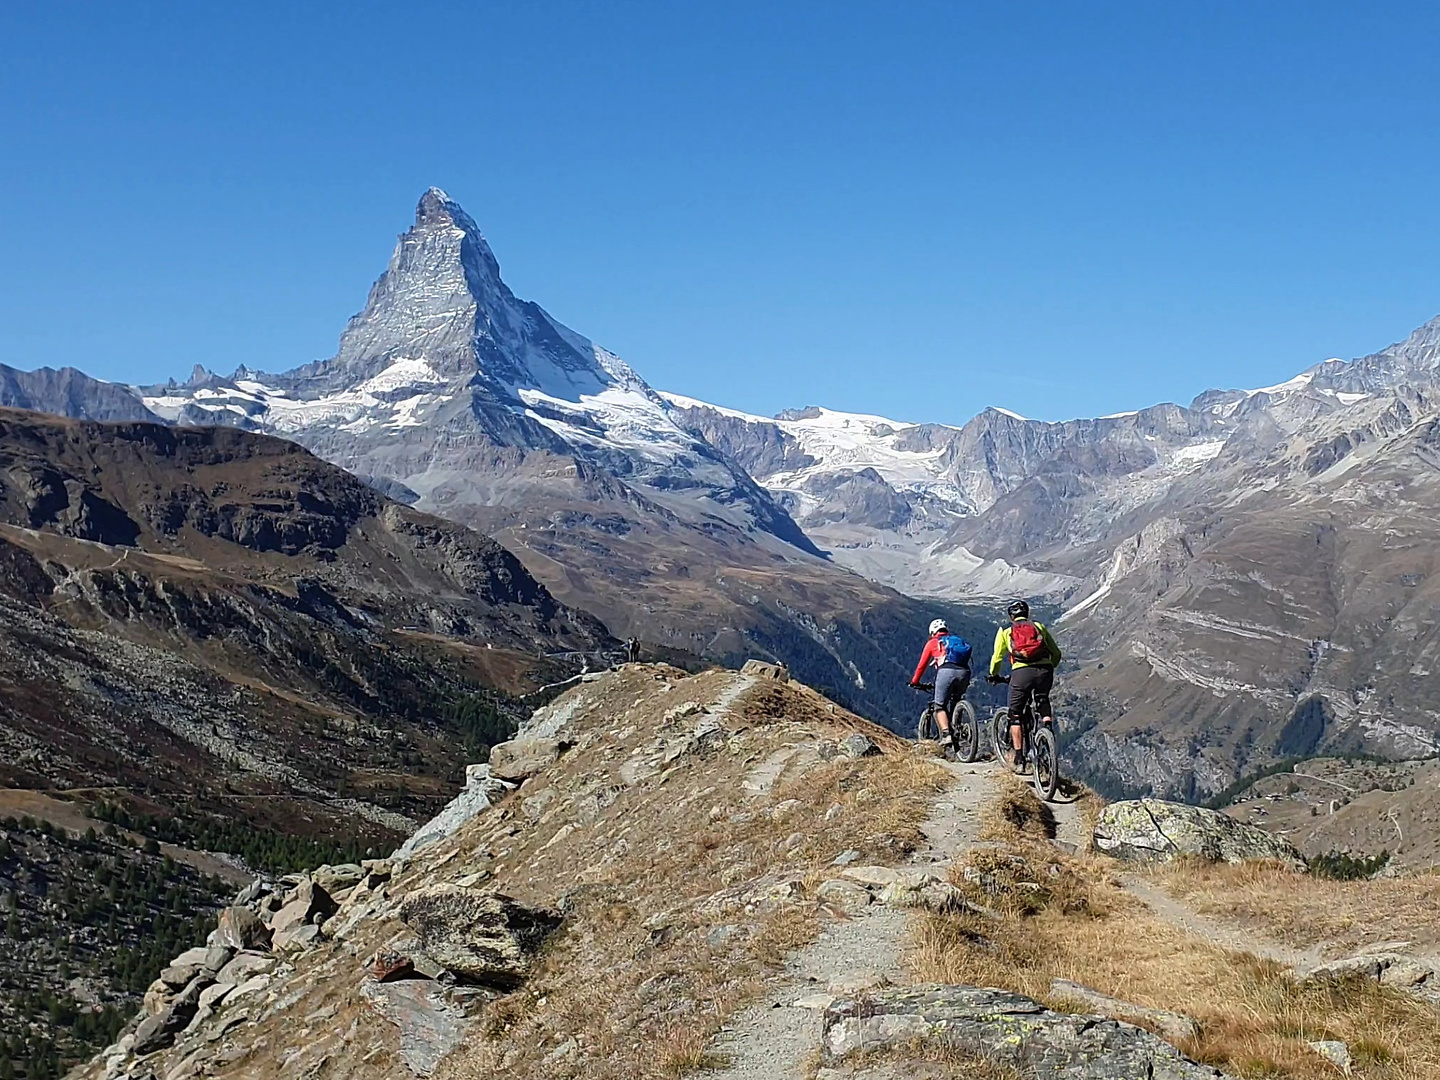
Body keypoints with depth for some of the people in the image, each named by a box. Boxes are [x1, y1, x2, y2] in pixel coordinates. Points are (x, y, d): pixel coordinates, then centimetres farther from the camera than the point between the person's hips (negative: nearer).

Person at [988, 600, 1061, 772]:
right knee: (1043, 700, 31)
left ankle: (1018, 759, 5)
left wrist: (993, 675, 35)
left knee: (1015, 716, 10)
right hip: (1045, 670, 2)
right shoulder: (1039, 627, 23)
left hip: (1021, 672, -2)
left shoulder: (1005, 631, 18)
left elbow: (997, 658, 17)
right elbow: (1056, 653, 23)